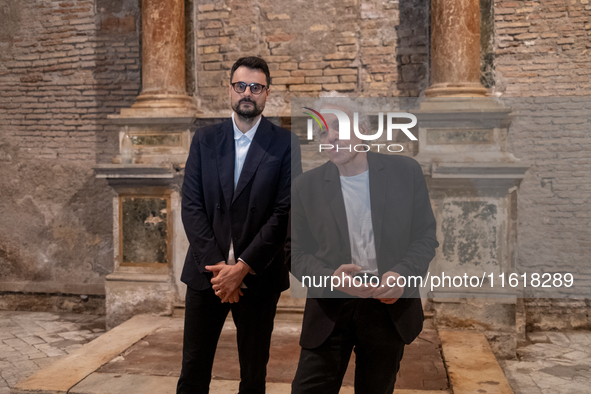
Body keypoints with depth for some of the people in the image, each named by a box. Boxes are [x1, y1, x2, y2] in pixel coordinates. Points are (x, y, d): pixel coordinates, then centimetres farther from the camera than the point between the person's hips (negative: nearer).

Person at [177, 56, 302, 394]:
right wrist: (216, 265, -10)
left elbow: (284, 212, -8)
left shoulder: (285, 144, -2)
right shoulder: (205, 139, 7)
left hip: (258, 275, -2)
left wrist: (243, 267, -14)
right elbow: (192, 206, 1)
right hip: (206, 272, 2)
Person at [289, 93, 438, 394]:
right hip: (329, 309, 0)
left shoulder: (406, 172, 0)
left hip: (390, 307, 1)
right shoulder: (306, 186, 1)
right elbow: (297, 253, 2)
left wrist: (403, 273, -16)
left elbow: (426, 236, 3)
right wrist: (330, 277, -18)